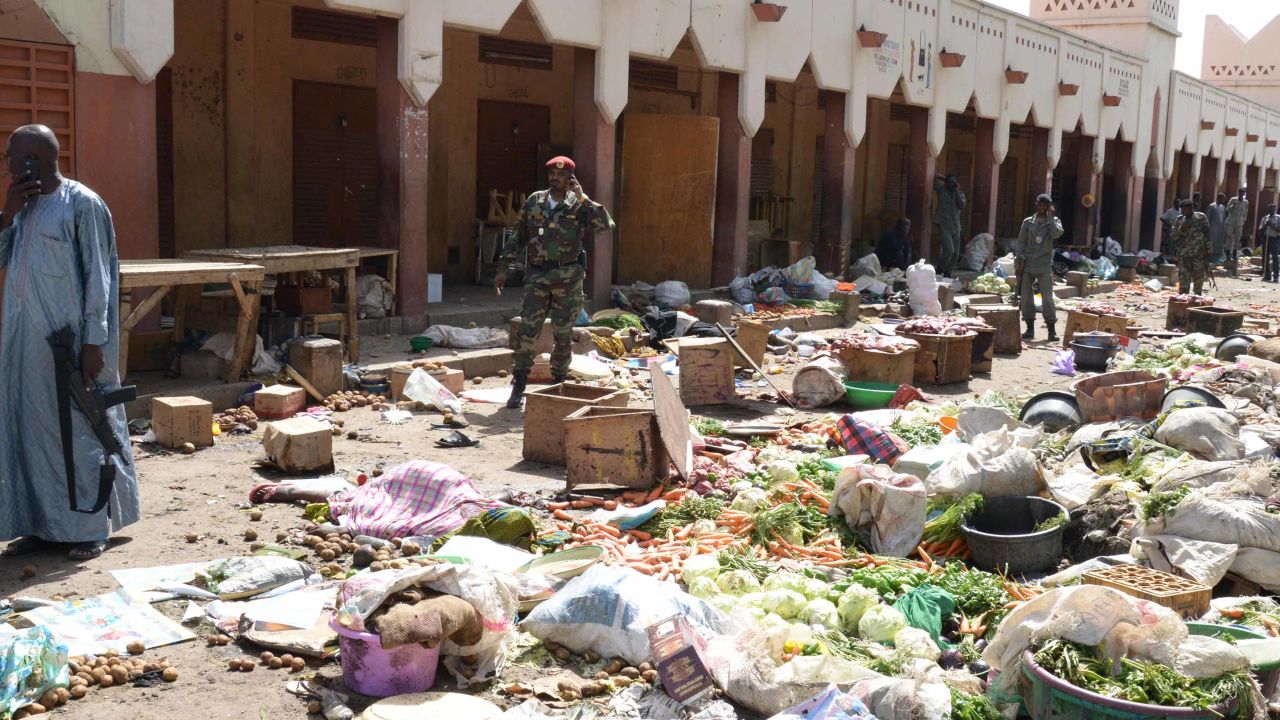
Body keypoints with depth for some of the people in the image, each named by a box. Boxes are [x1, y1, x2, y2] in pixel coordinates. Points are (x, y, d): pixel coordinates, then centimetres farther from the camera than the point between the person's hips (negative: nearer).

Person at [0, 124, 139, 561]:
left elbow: (97, 276, -12)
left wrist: (93, 342, -16)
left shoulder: (82, 205, -9)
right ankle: (41, 524, 19)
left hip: (69, 342, -7)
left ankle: (90, 528, 8)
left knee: (79, 429, -1)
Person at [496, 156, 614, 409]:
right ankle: (518, 386, 2)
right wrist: (503, 268, 9)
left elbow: (606, 224, -17)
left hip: (567, 278, -1)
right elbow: (518, 238, 13)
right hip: (537, 277, 2)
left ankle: (558, 384, 19)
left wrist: (582, 198, -17)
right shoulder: (534, 201, 8)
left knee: (563, 335, 6)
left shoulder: (579, 205, 0)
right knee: (526, 332, -4)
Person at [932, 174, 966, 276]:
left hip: (955, 226, 5)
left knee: (955, 252, 3)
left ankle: (947, 272, 16)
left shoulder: (960, 194, 12)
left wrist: (957, 191, -6)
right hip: (943, 225, -4)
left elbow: (962, 206, -6)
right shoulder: (941, 190, 3)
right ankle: (940, 271, -1)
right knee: (949, 249, -19)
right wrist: (945, 179, 6)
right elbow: (934, 176, -2)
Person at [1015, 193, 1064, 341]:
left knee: (1047, 297, -7)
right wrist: (1019, 258, -2)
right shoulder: (1028, 222, 11)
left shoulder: (1053, 221, 7)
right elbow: (1021, 242, 11)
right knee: (1026, 297, 2)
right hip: (1027, 265, 2)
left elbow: (1057, 234, -14)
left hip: (1045, 266, -2)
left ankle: (1052, 330, -3)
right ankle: (1030, 328, 10)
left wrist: (1050, 217, -9)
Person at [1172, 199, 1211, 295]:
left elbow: (1206, 235, 3)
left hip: (1199, 254, -1)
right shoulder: (1179, 220, 7)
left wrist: (1207, 250, -2)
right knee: (1183, 280, -1)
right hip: (1184, 254, 1)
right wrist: (1182, 229, -12)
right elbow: (1174, 236, 5)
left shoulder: (1201, 218, 2)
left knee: (1199, 280, 7)